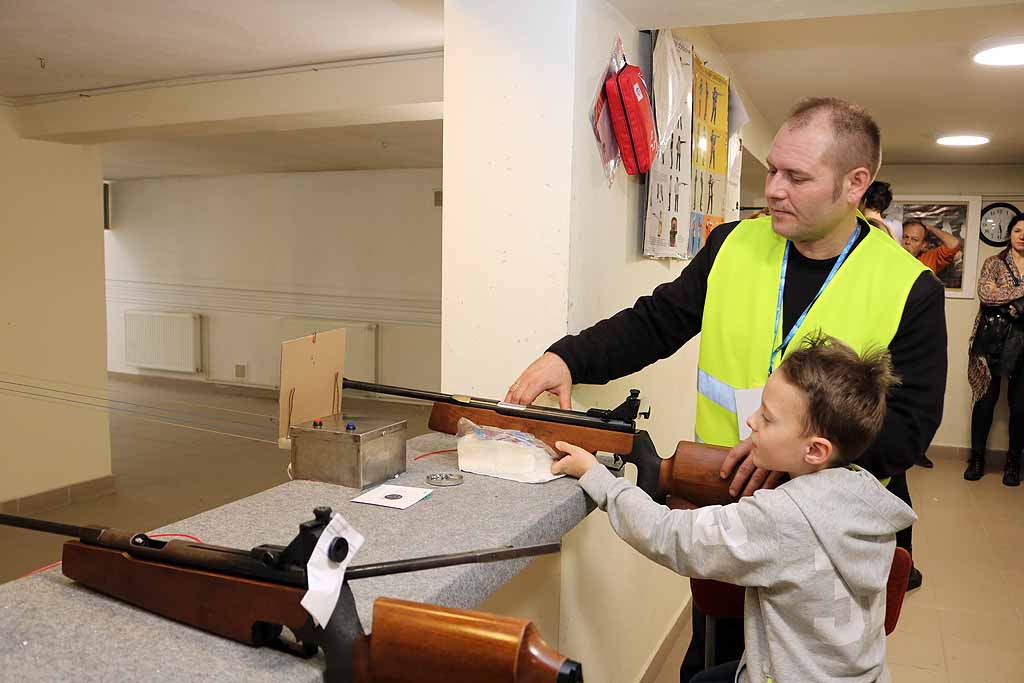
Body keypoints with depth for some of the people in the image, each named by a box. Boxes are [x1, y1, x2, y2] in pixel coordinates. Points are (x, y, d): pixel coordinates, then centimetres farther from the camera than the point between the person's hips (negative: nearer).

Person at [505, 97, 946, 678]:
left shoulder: (912, 290, -12)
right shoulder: (733, 247, -3)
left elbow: (909, 425, -14)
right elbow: (655, 323, -1)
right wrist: (568, 358, -16)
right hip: (724, 506, 2)